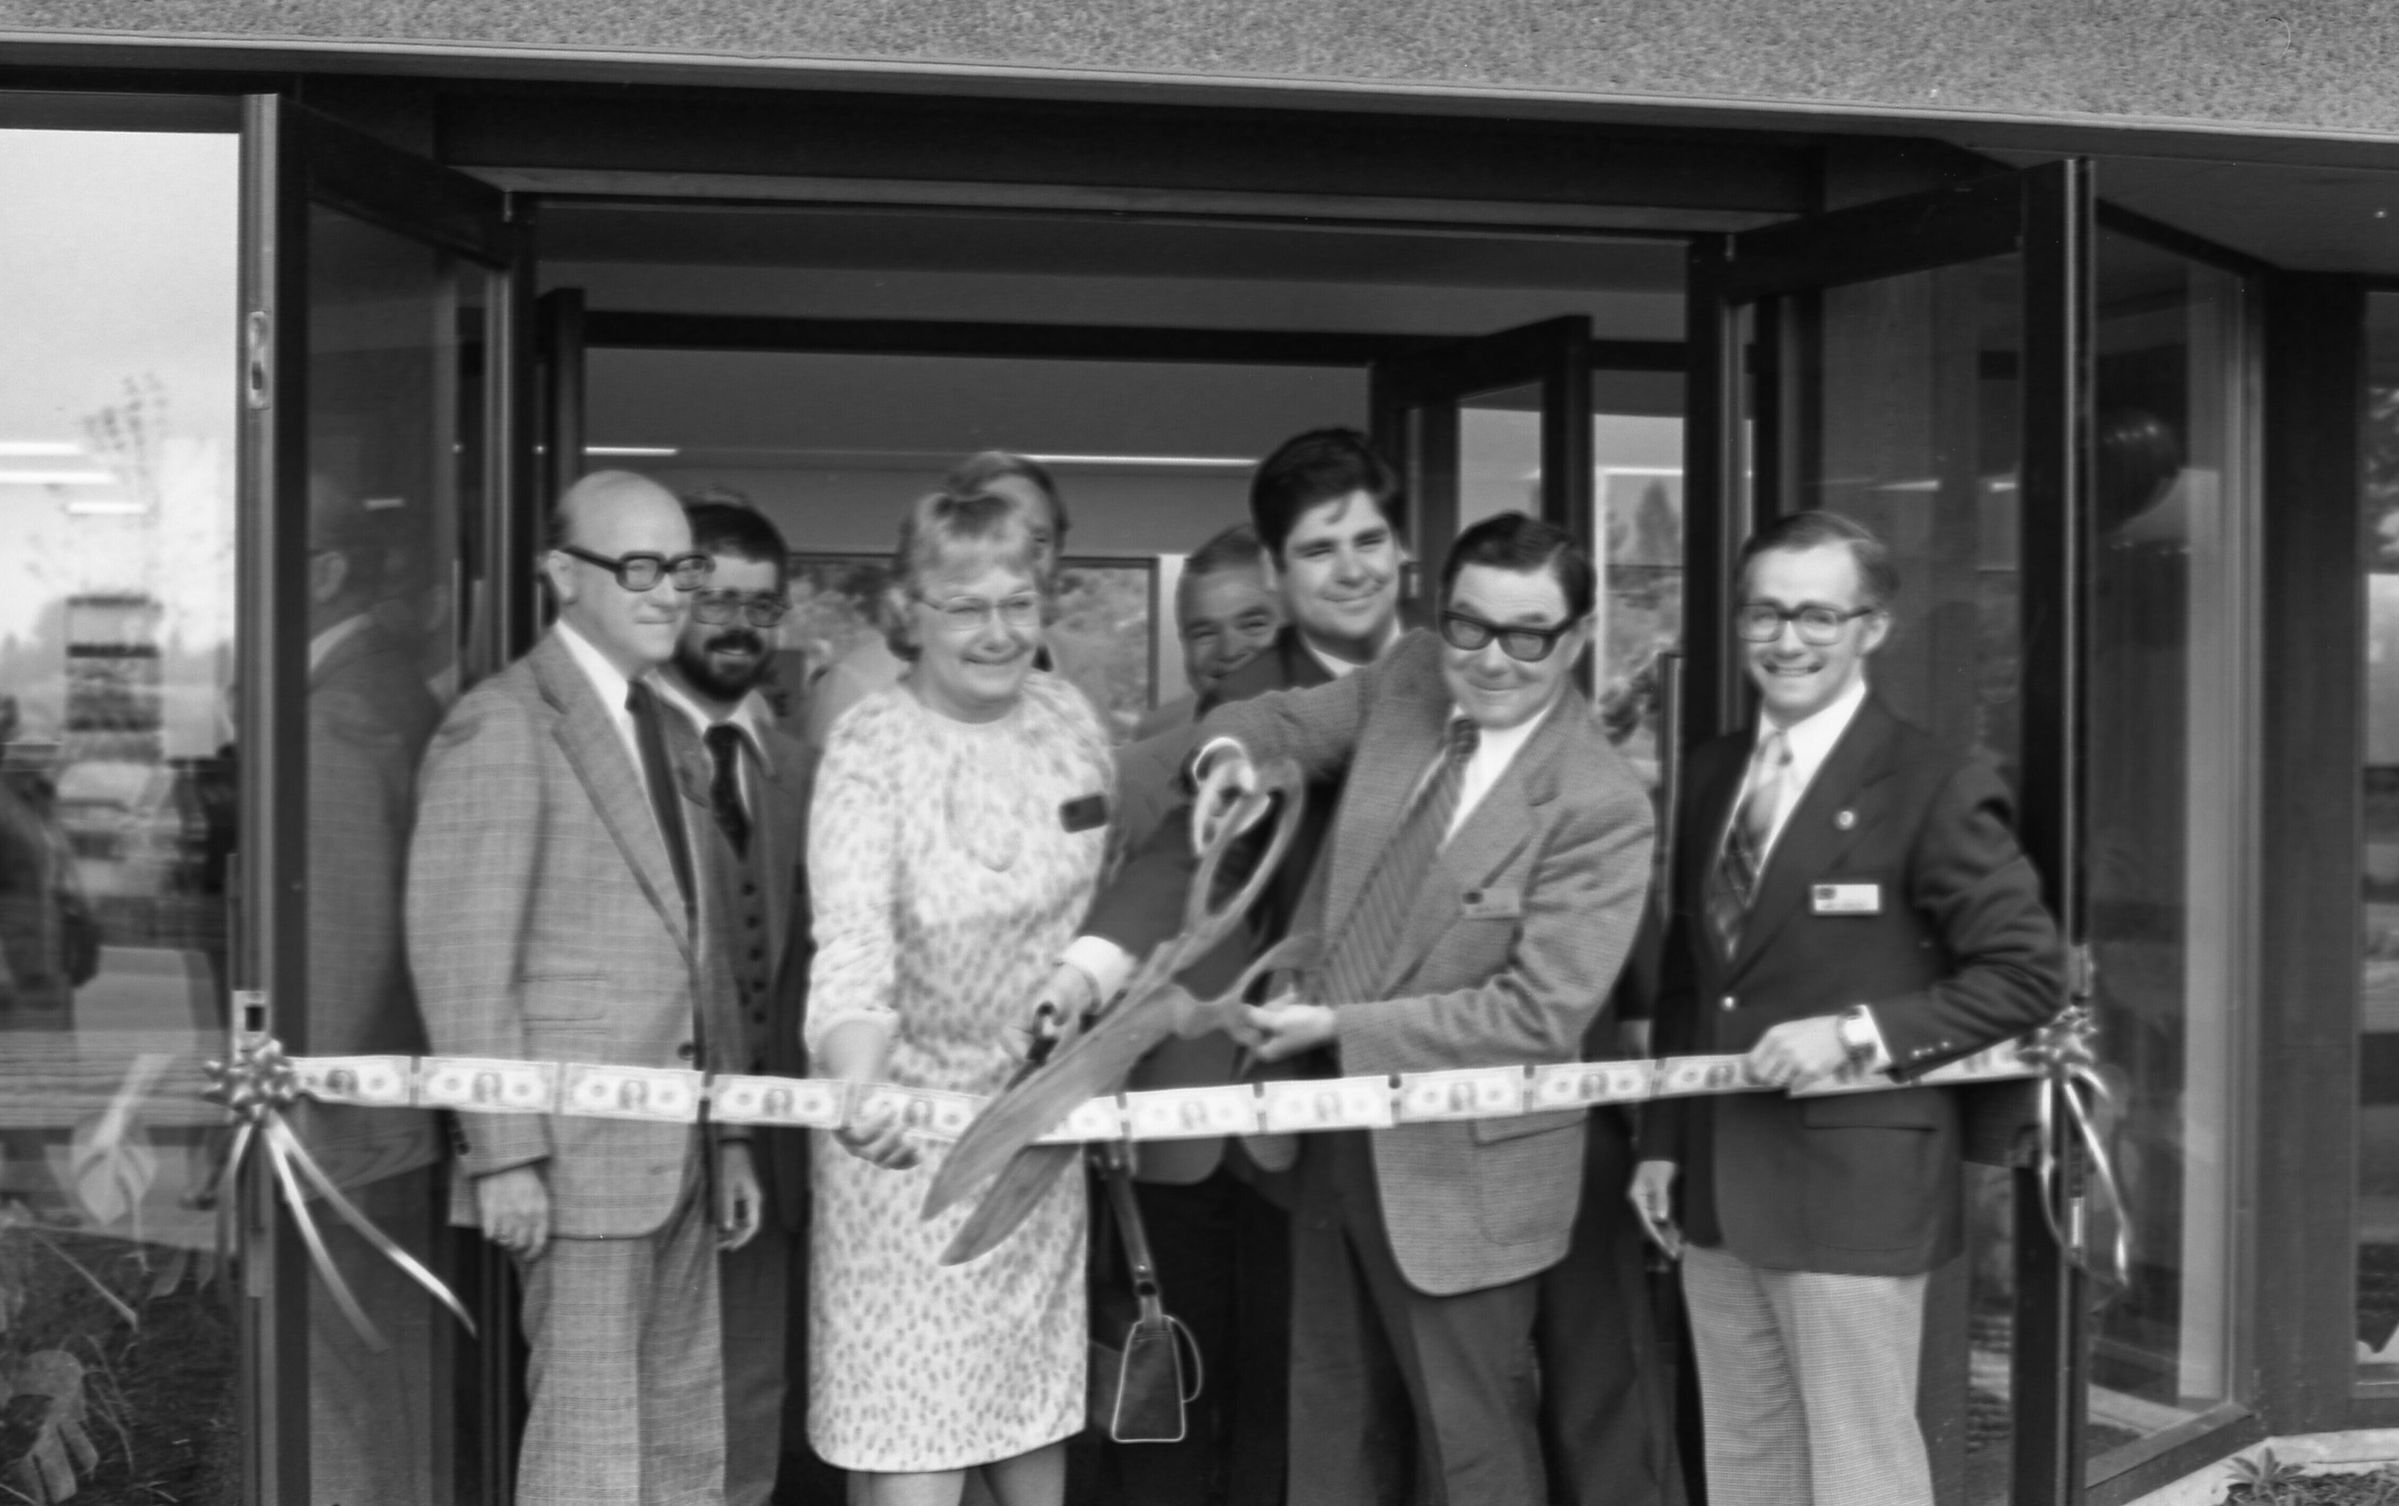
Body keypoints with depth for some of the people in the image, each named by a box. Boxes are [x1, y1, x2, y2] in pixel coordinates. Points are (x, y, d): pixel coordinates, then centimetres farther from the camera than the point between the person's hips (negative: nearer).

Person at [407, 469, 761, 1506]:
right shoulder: (501, 727, -9)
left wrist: (730, 1136, 15)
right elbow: (461, 956, -14)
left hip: (677, 1151, 8)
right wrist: (504, 1152, -18)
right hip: (578, 1148, -8)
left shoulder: (671, 736, 16)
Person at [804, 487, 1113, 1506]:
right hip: (915, 1123, -5)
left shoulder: (1067, 716, 1)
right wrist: (858, 1088, -48)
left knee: (1037, 1417, 14)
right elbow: (854, 939, -30)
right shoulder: (870, 750, -16)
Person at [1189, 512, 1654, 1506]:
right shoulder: (1410, 680, -2)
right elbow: (1280, 720, 14)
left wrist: (1340, 1026, -20)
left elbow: (1542, 1013, -23)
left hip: (1457, 1168, -6)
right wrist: (1230, 755, -11)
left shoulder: (1601, 807, -21)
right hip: (1335, 1131, 6)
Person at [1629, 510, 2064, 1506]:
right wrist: (1662, 1141, 11)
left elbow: (2024, 975, -11)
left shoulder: (1935, 789, -11)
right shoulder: (1711, 774, 10)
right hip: (1715, 1187, 7)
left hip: (1853, 1190, -7)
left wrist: (1857, 1032, -19)